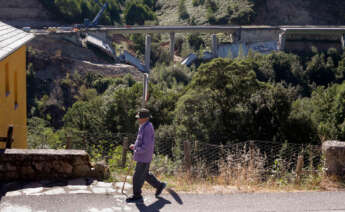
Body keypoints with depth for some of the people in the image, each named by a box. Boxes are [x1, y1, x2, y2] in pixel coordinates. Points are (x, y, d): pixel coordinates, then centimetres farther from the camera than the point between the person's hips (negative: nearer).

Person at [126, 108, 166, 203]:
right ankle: (159, 185, 35)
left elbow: (146, 147, -27)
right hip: (142, 157, 10)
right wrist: (135, 146, 7)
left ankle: (137, 196, 18)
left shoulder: (147, 128, -25)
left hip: (144, 158, -10)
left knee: (137, 177, 2)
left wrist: (136, 150, -14)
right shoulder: (144, 126, 7)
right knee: (145, 175, 22)